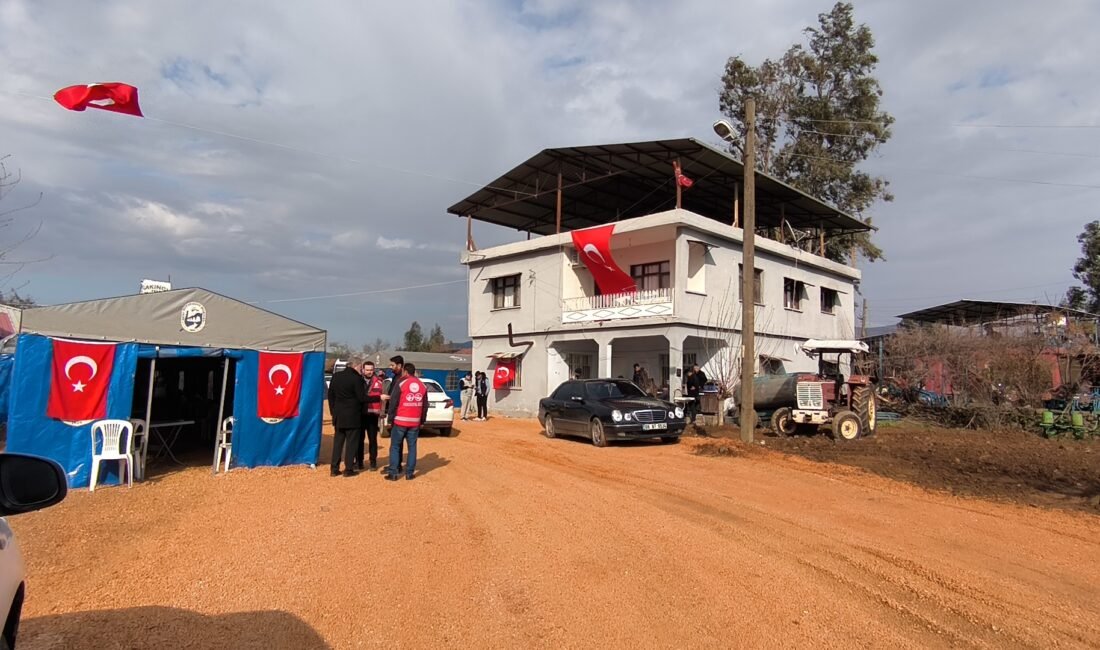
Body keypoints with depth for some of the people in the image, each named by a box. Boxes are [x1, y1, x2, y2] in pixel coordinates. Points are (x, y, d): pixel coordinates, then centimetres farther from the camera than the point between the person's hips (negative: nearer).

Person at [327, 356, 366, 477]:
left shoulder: (336, 376, 4)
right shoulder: (356, 378, -16)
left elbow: (330, 395, 10)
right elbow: (362, 398, -15)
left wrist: (333, 411, 18)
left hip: (338, 415, 6)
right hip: (352, 416, -6)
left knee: (337, 442, 13)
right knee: (351, 443, 3)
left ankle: (335, 469, 15)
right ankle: (348, 469, 6)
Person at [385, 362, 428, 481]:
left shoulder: (401, 383, -6)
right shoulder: (422, 385, 9)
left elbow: (393, 402, -8)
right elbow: (425, 405, 11)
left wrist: (390, 418, -1)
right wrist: (422, 421, 16)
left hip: (400, 420, -4)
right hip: (415, 422, 4)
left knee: (395, 446, 5)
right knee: (412, 447, 8)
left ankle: (393, 473, 2)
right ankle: (409, 473, 7)